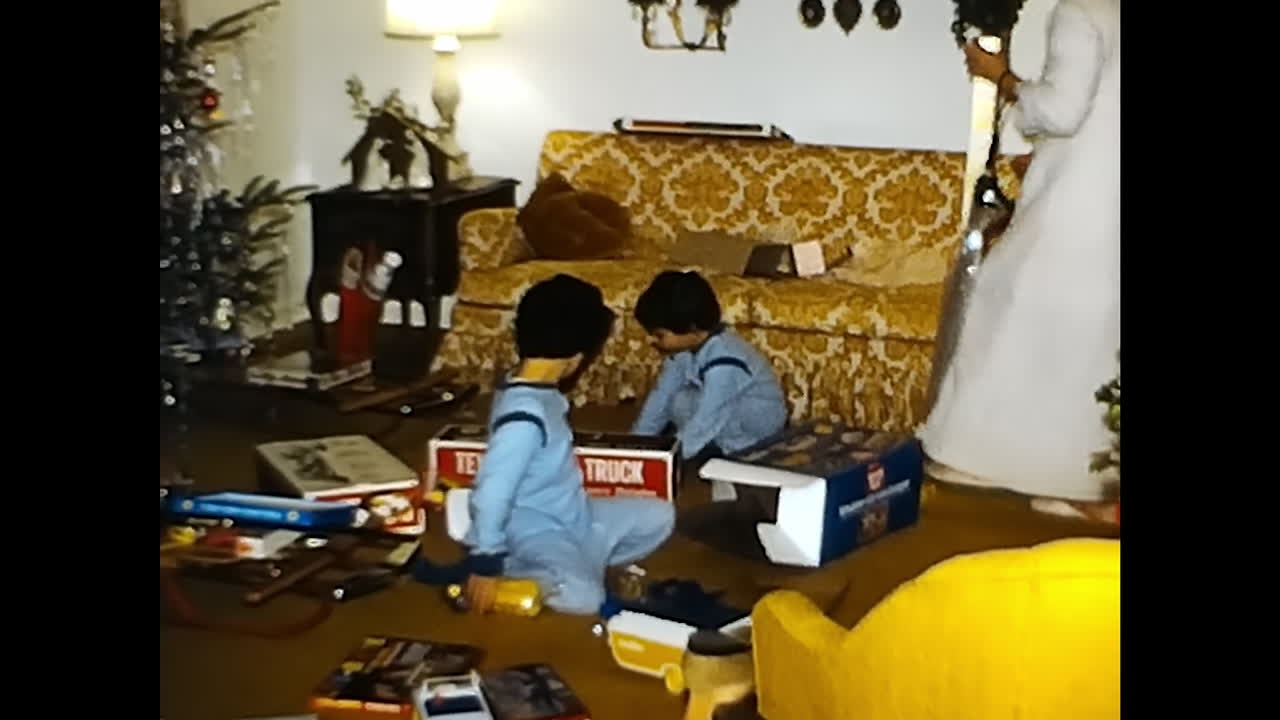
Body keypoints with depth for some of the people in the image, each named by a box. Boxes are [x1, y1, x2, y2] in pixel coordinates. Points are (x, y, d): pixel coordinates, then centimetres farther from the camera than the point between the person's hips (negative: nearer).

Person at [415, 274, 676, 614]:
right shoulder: (524, 414, -28)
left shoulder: (537, 389, 1)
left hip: (572, 516, 10)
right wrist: (486, 564, -28)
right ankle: (506, 569, -12)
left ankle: (581, 565, 4)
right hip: (536, 530, -10)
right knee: (581, 597, -35)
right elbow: (492, 492, -31)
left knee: (659, 515, 13)